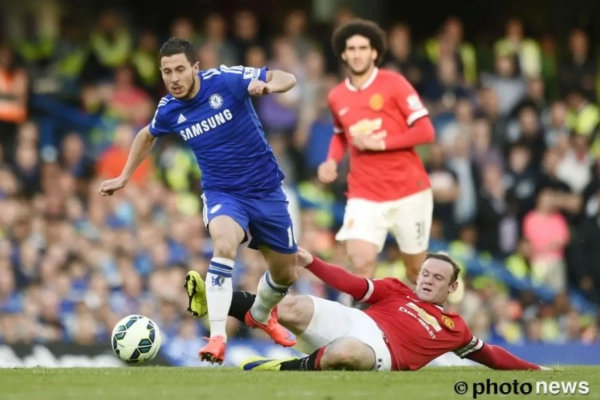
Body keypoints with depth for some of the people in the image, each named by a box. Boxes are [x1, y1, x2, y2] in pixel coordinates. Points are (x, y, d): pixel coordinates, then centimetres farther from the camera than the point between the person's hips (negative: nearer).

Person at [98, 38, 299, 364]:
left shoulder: (226, 80, -17)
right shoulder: (168, 111, -7)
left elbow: (287, 79, -12)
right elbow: (148, 136, 17)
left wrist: (266, 86, -33)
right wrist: (124, 177, 18)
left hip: (266, 190, 0)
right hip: (222, 193, 0)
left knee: (286, 273, 13)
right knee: (224, 246, -34)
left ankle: (259, 316, 47)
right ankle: (217, 337, -38)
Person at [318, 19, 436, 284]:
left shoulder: (393, 84, -6)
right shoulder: (337, 97, 7)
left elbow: (426, 132, -10)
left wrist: (381, 143, -17)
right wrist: (331, 162, 7)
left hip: (409, 192, -2)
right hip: (364, 196, 2)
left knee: (416, 270, 9)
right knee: (361, 263, -20)